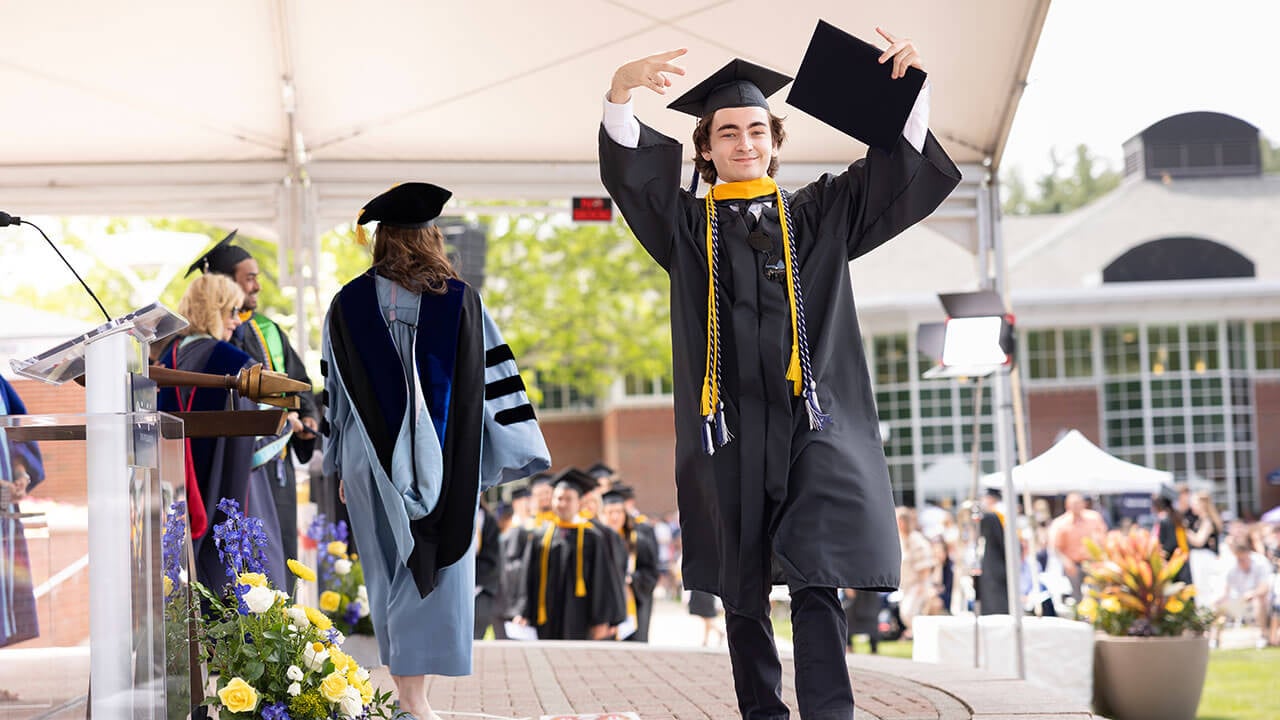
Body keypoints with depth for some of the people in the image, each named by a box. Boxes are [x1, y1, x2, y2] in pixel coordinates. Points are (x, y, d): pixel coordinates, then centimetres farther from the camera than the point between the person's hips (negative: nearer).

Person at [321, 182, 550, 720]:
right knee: (436, 570, 3)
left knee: (390, 572, 14)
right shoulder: (459, 300, -5)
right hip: (443, 459, -2)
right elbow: (491, 376, -3)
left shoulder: (348, 304, -1)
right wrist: (509, 451, 5)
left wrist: (341, 465, 13)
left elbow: (334, 390, 4)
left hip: (373, 459, 2)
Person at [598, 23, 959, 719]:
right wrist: (621, 94, -24)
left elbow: (904, 172, 6)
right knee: (742, 592, 4)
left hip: (812, 423, -1)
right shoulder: (687, 224, 13)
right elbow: (631, 174, -5)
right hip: (729, 428, 1)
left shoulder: (816, 215, 15)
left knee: (816, 582, -12)